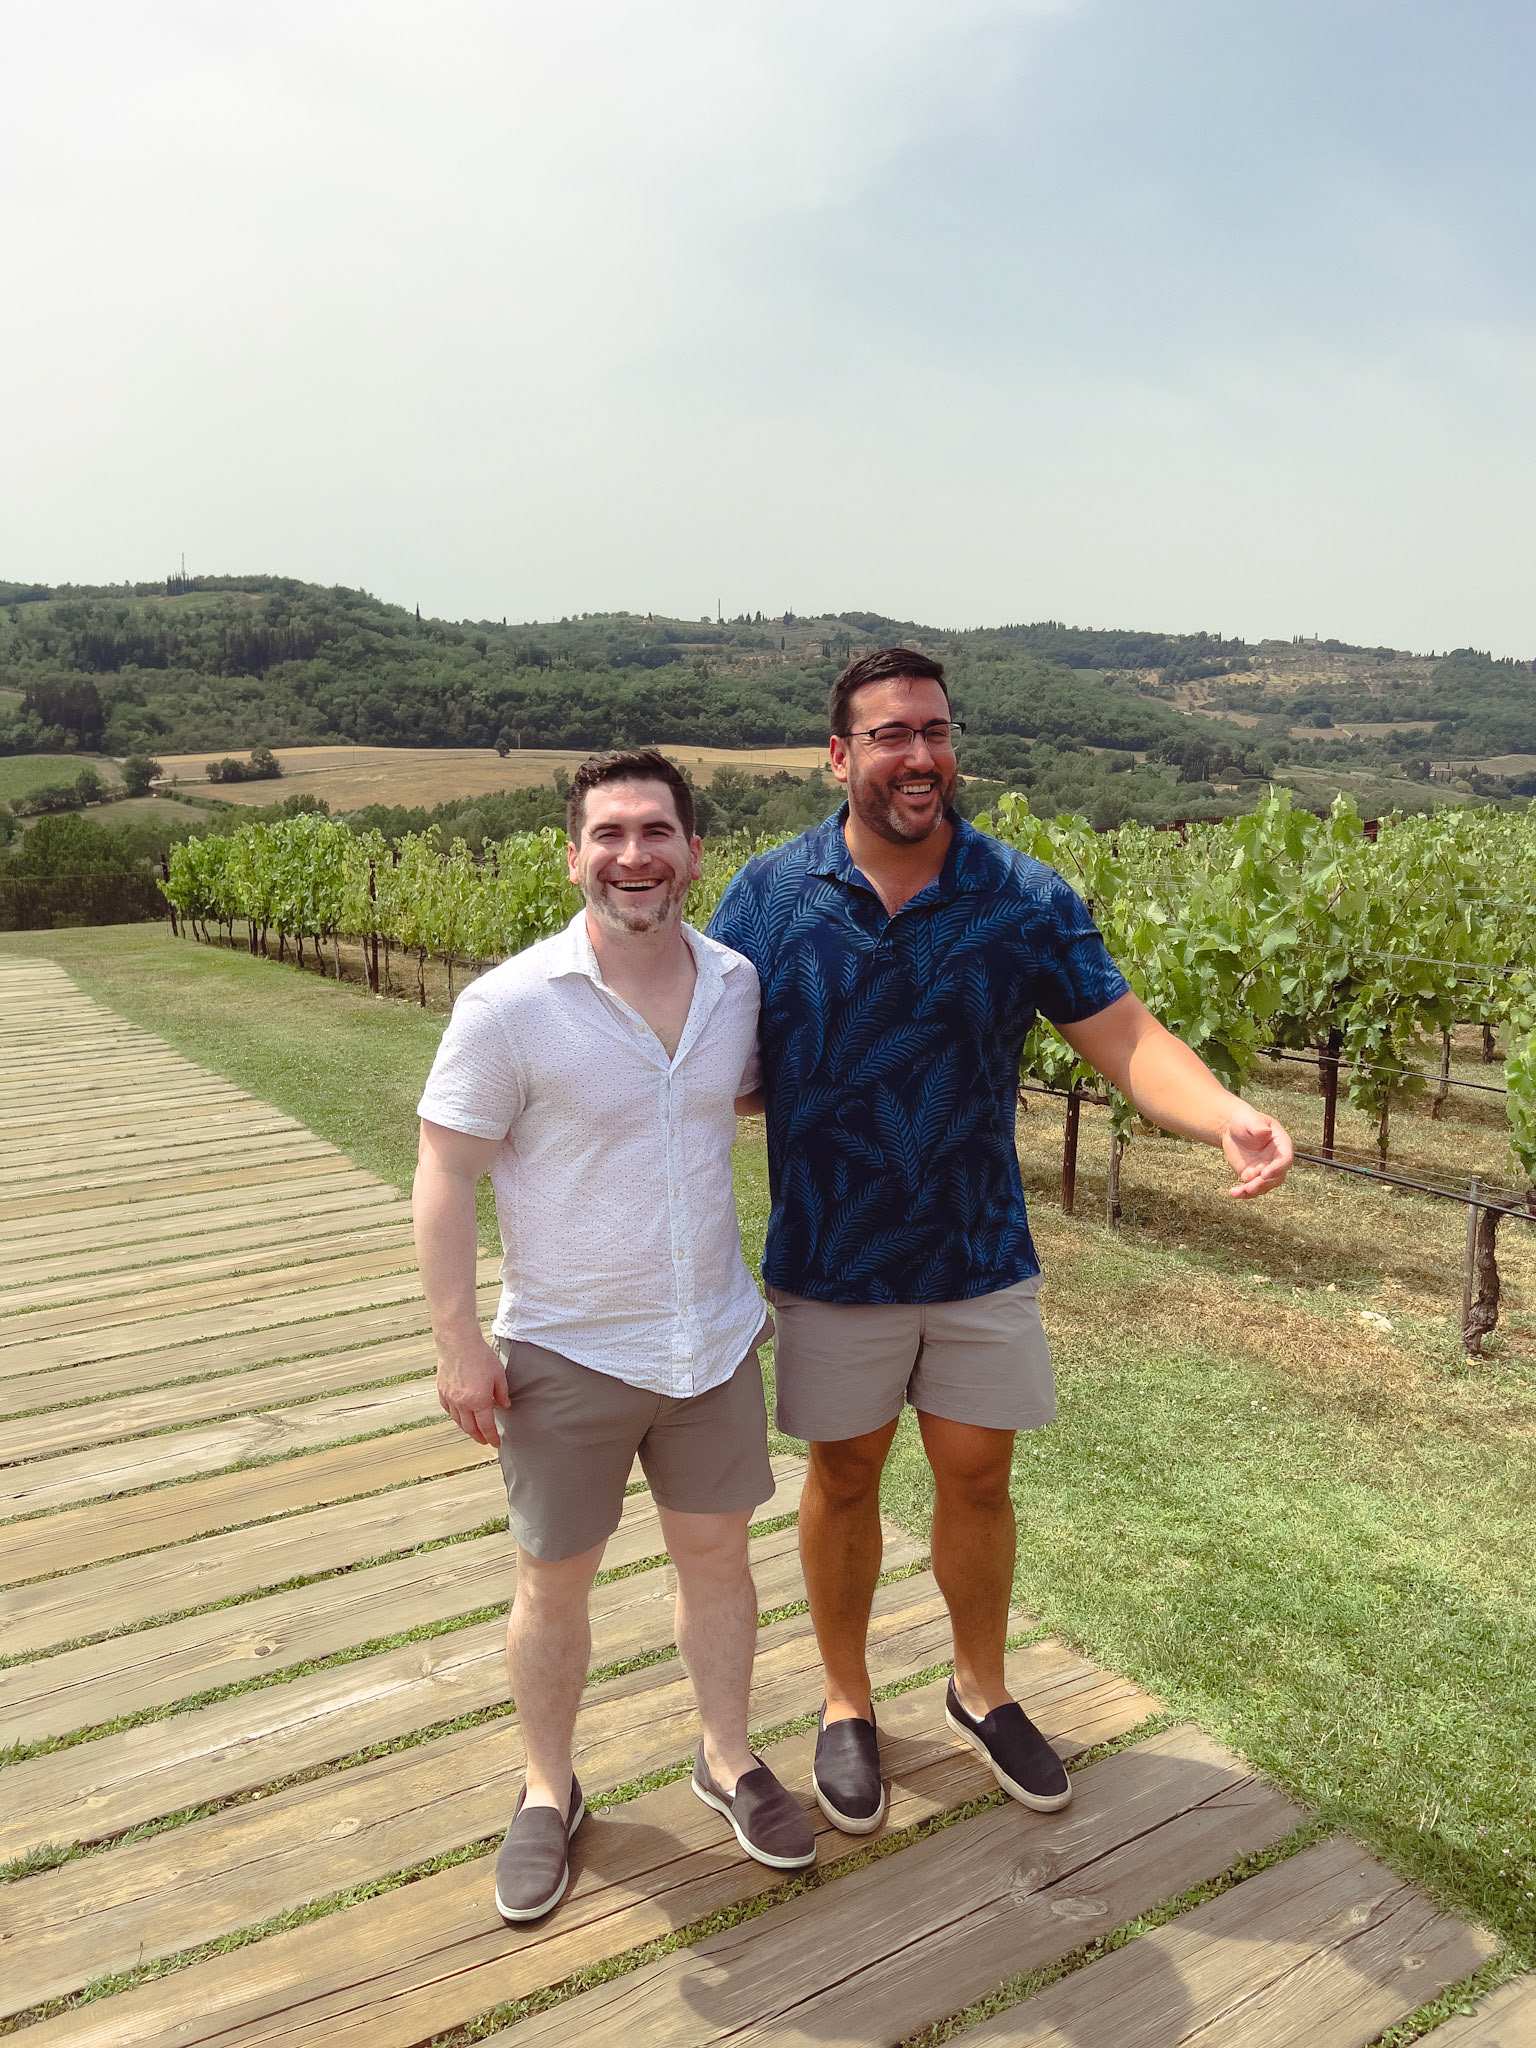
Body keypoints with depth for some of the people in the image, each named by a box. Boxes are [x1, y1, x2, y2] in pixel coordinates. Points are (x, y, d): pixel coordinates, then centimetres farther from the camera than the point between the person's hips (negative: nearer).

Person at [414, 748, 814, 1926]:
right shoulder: (511, 1006, -17)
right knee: (556, 1581, 14)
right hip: (567, 1354, -3)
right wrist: (459, 1343, -13)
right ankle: (549, 1792, 38)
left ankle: (729, 1759, 42)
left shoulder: (738, 986, -5)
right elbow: (446, 1178, -13)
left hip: (716, 1341, 4)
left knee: (717, 1553, 18)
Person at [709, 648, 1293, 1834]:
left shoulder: (1026, 899, -7)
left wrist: (1225, 1114, -29)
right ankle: (848, 1704, 39)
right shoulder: (769, 895, -8)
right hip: (832, 1261, -1)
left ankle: (983, 1691, 42)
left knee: (978, 1478, 15)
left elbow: (1127, 1039, -11)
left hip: (983, 1256, 1)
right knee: (844, 1476, 15)